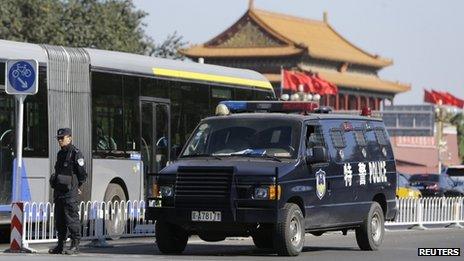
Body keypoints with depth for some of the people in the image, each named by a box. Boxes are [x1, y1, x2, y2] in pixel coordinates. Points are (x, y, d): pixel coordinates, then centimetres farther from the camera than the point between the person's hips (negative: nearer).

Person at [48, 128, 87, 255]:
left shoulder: (75, 154, -9)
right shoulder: (60, 153, 16)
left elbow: (83, 174, -9)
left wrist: (77, 187, -2)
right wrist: (55, 186, 18)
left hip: (70, 192, -9)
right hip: (59, 192, 9)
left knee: (72, 219, -7)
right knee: (59, 220, 10)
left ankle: (75, 245, -3)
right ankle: (60, 245, 16)